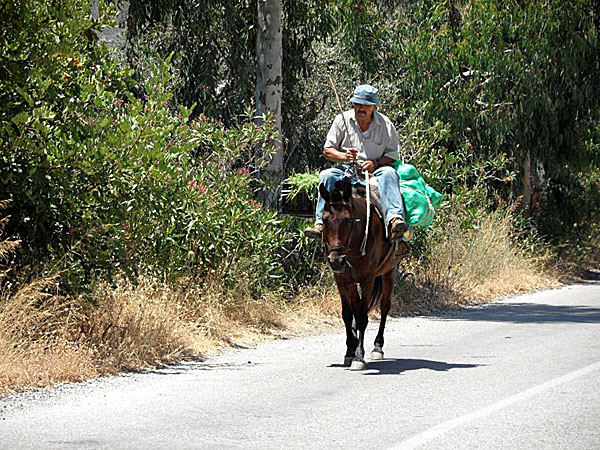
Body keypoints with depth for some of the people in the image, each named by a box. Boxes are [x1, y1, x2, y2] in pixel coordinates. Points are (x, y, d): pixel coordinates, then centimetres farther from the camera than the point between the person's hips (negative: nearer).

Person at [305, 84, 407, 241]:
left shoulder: (385, 124, 1)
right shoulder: (342, 120, 2)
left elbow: (393, 154, 4)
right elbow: (327, 150, 4)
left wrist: (375, 163, -16)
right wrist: (344, 156, -18)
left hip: (375, 170, -1)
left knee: (388, 173, -33)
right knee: (326, 175, -27)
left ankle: (394, 218, -53)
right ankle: (321, 223, -35)